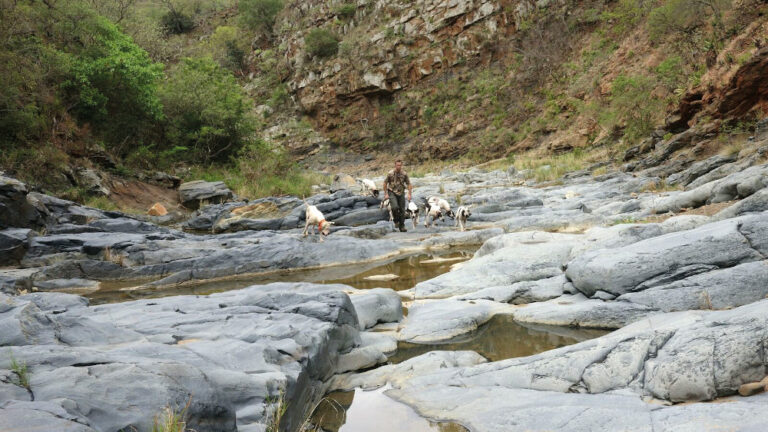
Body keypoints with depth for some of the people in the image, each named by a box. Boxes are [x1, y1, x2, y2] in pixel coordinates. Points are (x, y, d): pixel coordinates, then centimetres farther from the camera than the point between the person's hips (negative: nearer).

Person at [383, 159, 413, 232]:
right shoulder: (390, 173, -7)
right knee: (395, 207, -24)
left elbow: (408, 184, 4)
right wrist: (386, 194, -3)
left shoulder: (404, 174, -2)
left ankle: (402, 226, 14)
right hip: (392, 193, -3)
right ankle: (396, 220, 3)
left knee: (402, 210, 2)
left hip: (401, 193, 3)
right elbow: (385, 183, 1)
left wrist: (409, 194, -4)